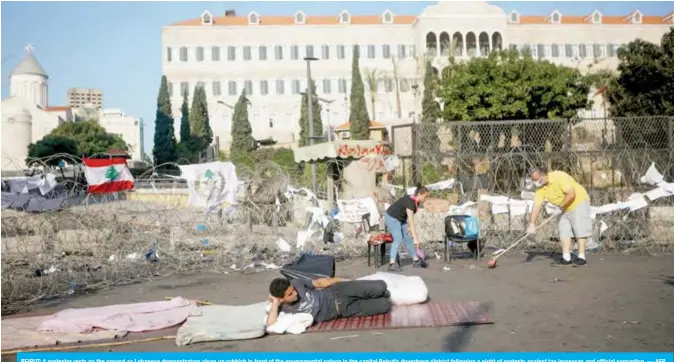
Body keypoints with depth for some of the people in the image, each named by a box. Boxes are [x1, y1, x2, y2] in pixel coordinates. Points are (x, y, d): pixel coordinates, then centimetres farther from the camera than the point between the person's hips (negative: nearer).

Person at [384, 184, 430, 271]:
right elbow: (411, 221, -34)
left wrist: (409, 227, -7)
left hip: (401, 219, 9)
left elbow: (410, 218, 8)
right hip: (391, 218, -9)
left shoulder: (416, 202, -2)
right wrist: (415, 238, -35)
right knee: (398, 239, -22)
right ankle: (391, 264, -26)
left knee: (408, 239, 12)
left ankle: (416, 260, 24)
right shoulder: (410, 202, -30)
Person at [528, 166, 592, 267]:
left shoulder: (559, 177, -28)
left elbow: (571, 194, -32)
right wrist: (532, 224, -22)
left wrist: (560, 206, -30)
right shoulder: (540, 188, -9)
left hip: (579, 202, -7)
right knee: (564, 231, 2)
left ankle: (581, 257, -8)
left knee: (580, 229, -9)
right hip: (564, 208, 7)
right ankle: (566, 258, 3)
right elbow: (537, 205, -14)